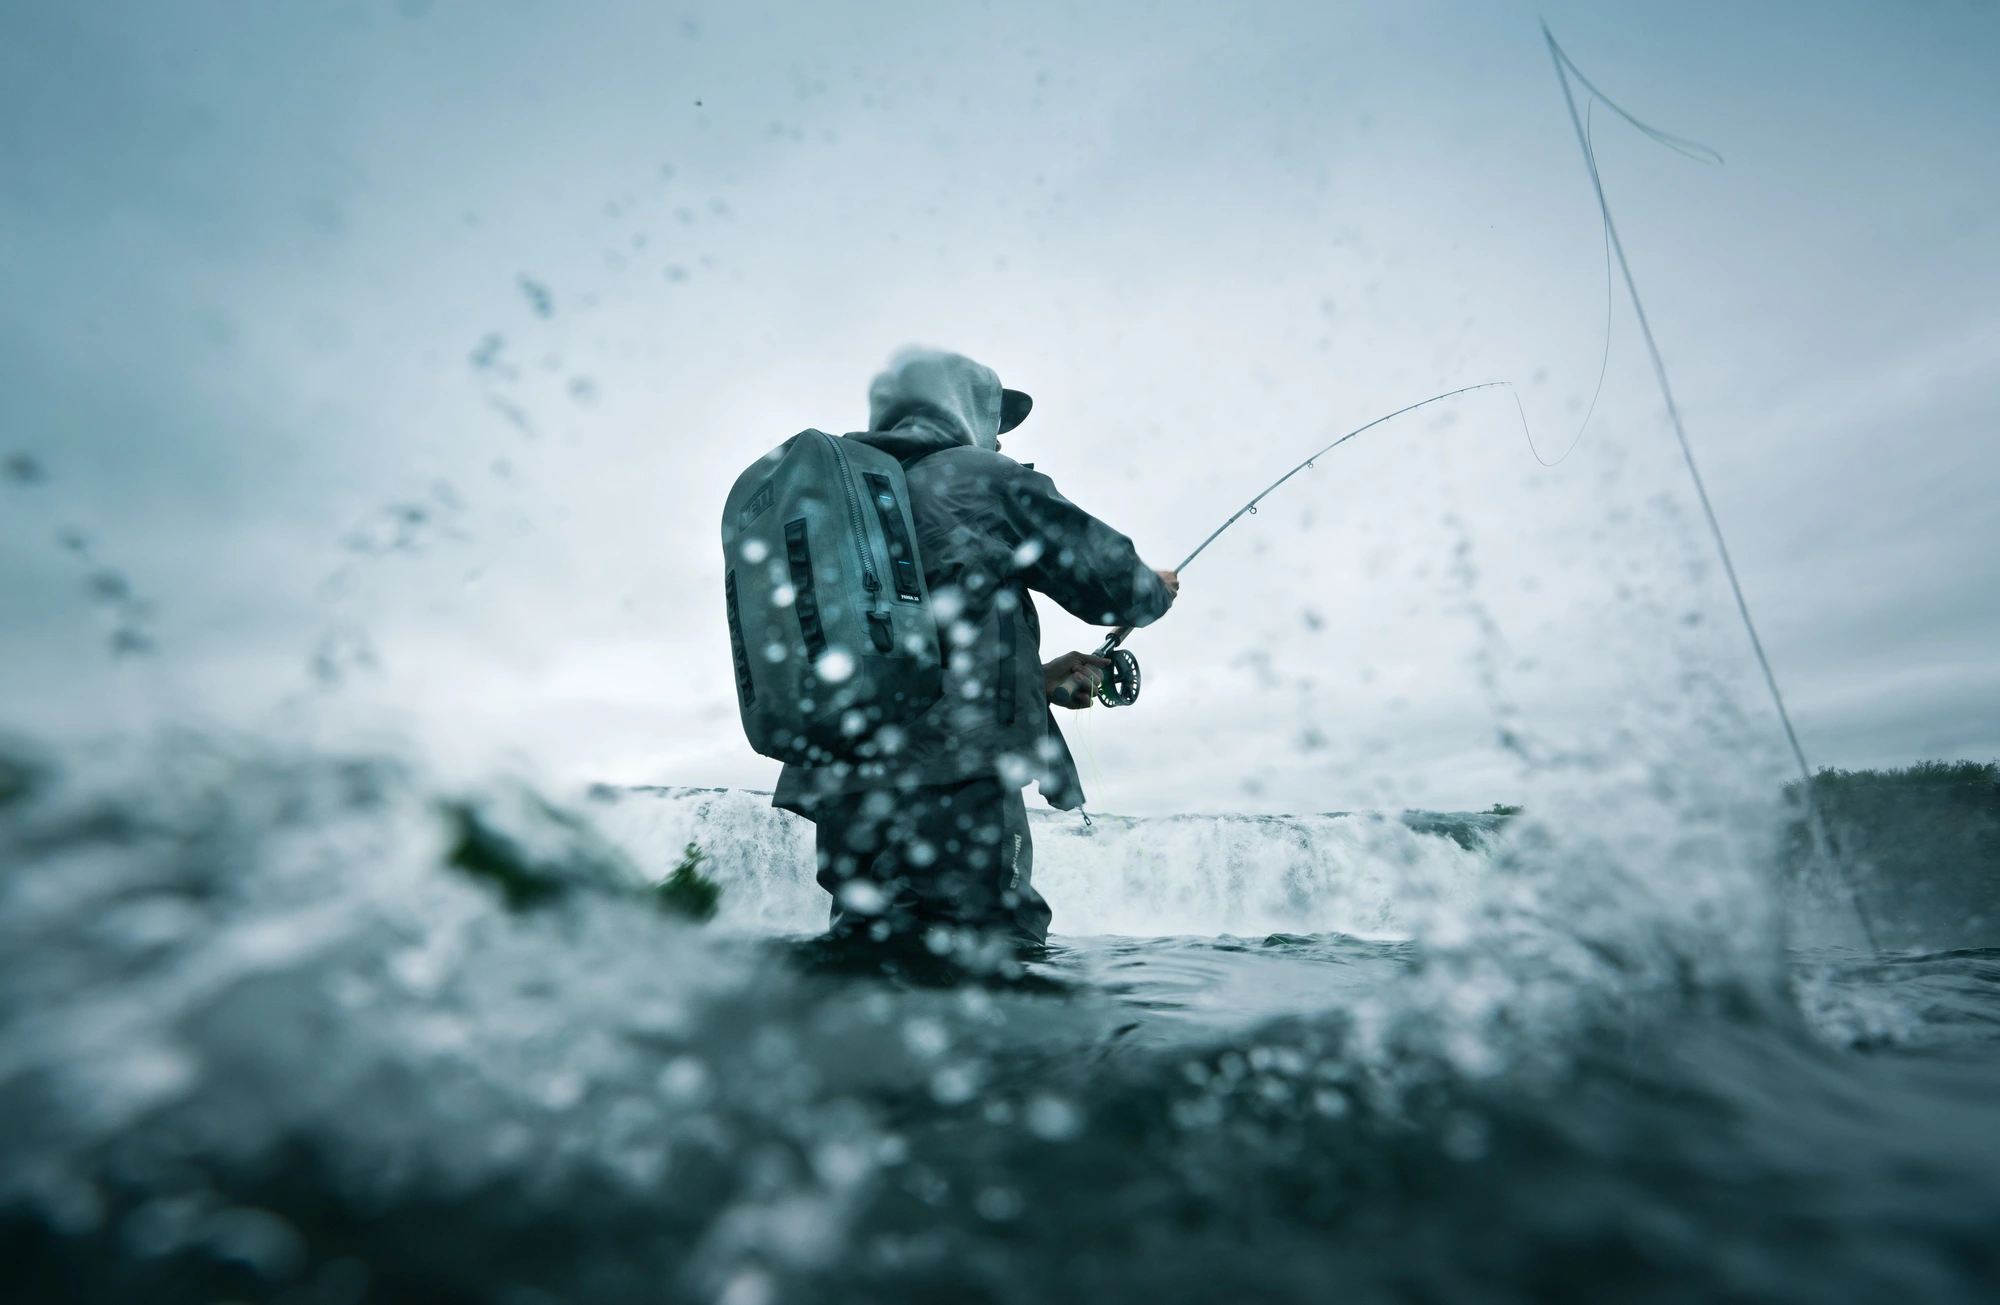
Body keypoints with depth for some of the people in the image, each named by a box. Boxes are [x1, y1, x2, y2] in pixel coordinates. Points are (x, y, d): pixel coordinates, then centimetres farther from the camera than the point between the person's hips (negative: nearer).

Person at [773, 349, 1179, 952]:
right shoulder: (983, 479, 2)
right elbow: (1111, 582, 2)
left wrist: (1036, 677, 30)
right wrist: (1160, 589, 26)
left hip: (843, 800, 8)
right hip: (955, 789, -8)